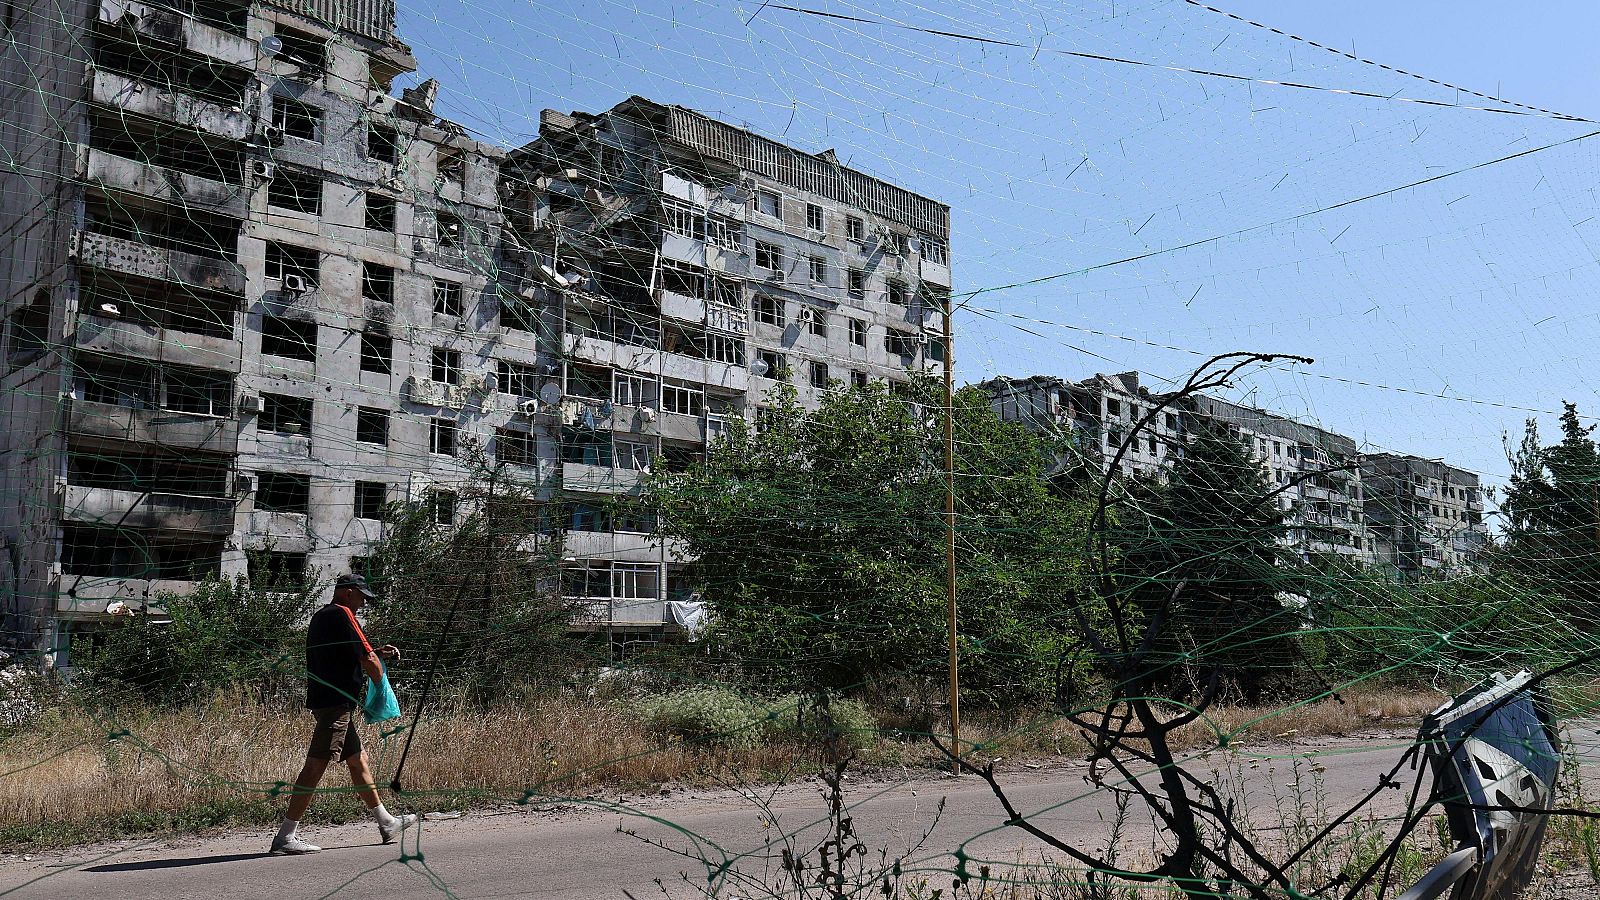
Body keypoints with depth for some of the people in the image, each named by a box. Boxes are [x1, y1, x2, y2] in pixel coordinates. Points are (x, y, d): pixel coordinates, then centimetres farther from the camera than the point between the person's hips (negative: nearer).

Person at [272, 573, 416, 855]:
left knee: (358, 760, 15)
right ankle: (285, 836, -9)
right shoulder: (342, 614, -10)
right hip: (336, 702, -11)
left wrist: (377, 652, 21)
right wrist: (380, 682, 5)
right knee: (316, 766, -10)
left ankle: (387, 823, 24)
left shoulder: (321, 616, 19)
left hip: (324, 700, 11)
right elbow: (367, 660, -12)